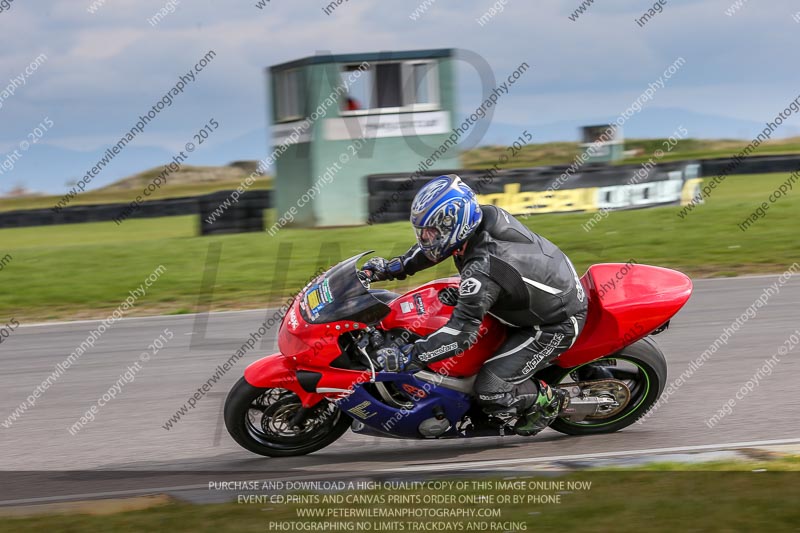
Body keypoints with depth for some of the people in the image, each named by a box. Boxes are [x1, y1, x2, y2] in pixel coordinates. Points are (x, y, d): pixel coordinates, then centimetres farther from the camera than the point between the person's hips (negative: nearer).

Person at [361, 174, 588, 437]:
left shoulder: (482, 270, -34)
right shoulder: (487, 216, -10)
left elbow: (462, 333, -35)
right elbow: (437, 244, 10)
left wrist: (406, 357, -34)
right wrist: (391, 268, 6)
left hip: (557, 325, -10)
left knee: (491, 390, -15)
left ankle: (548, 400, 13)